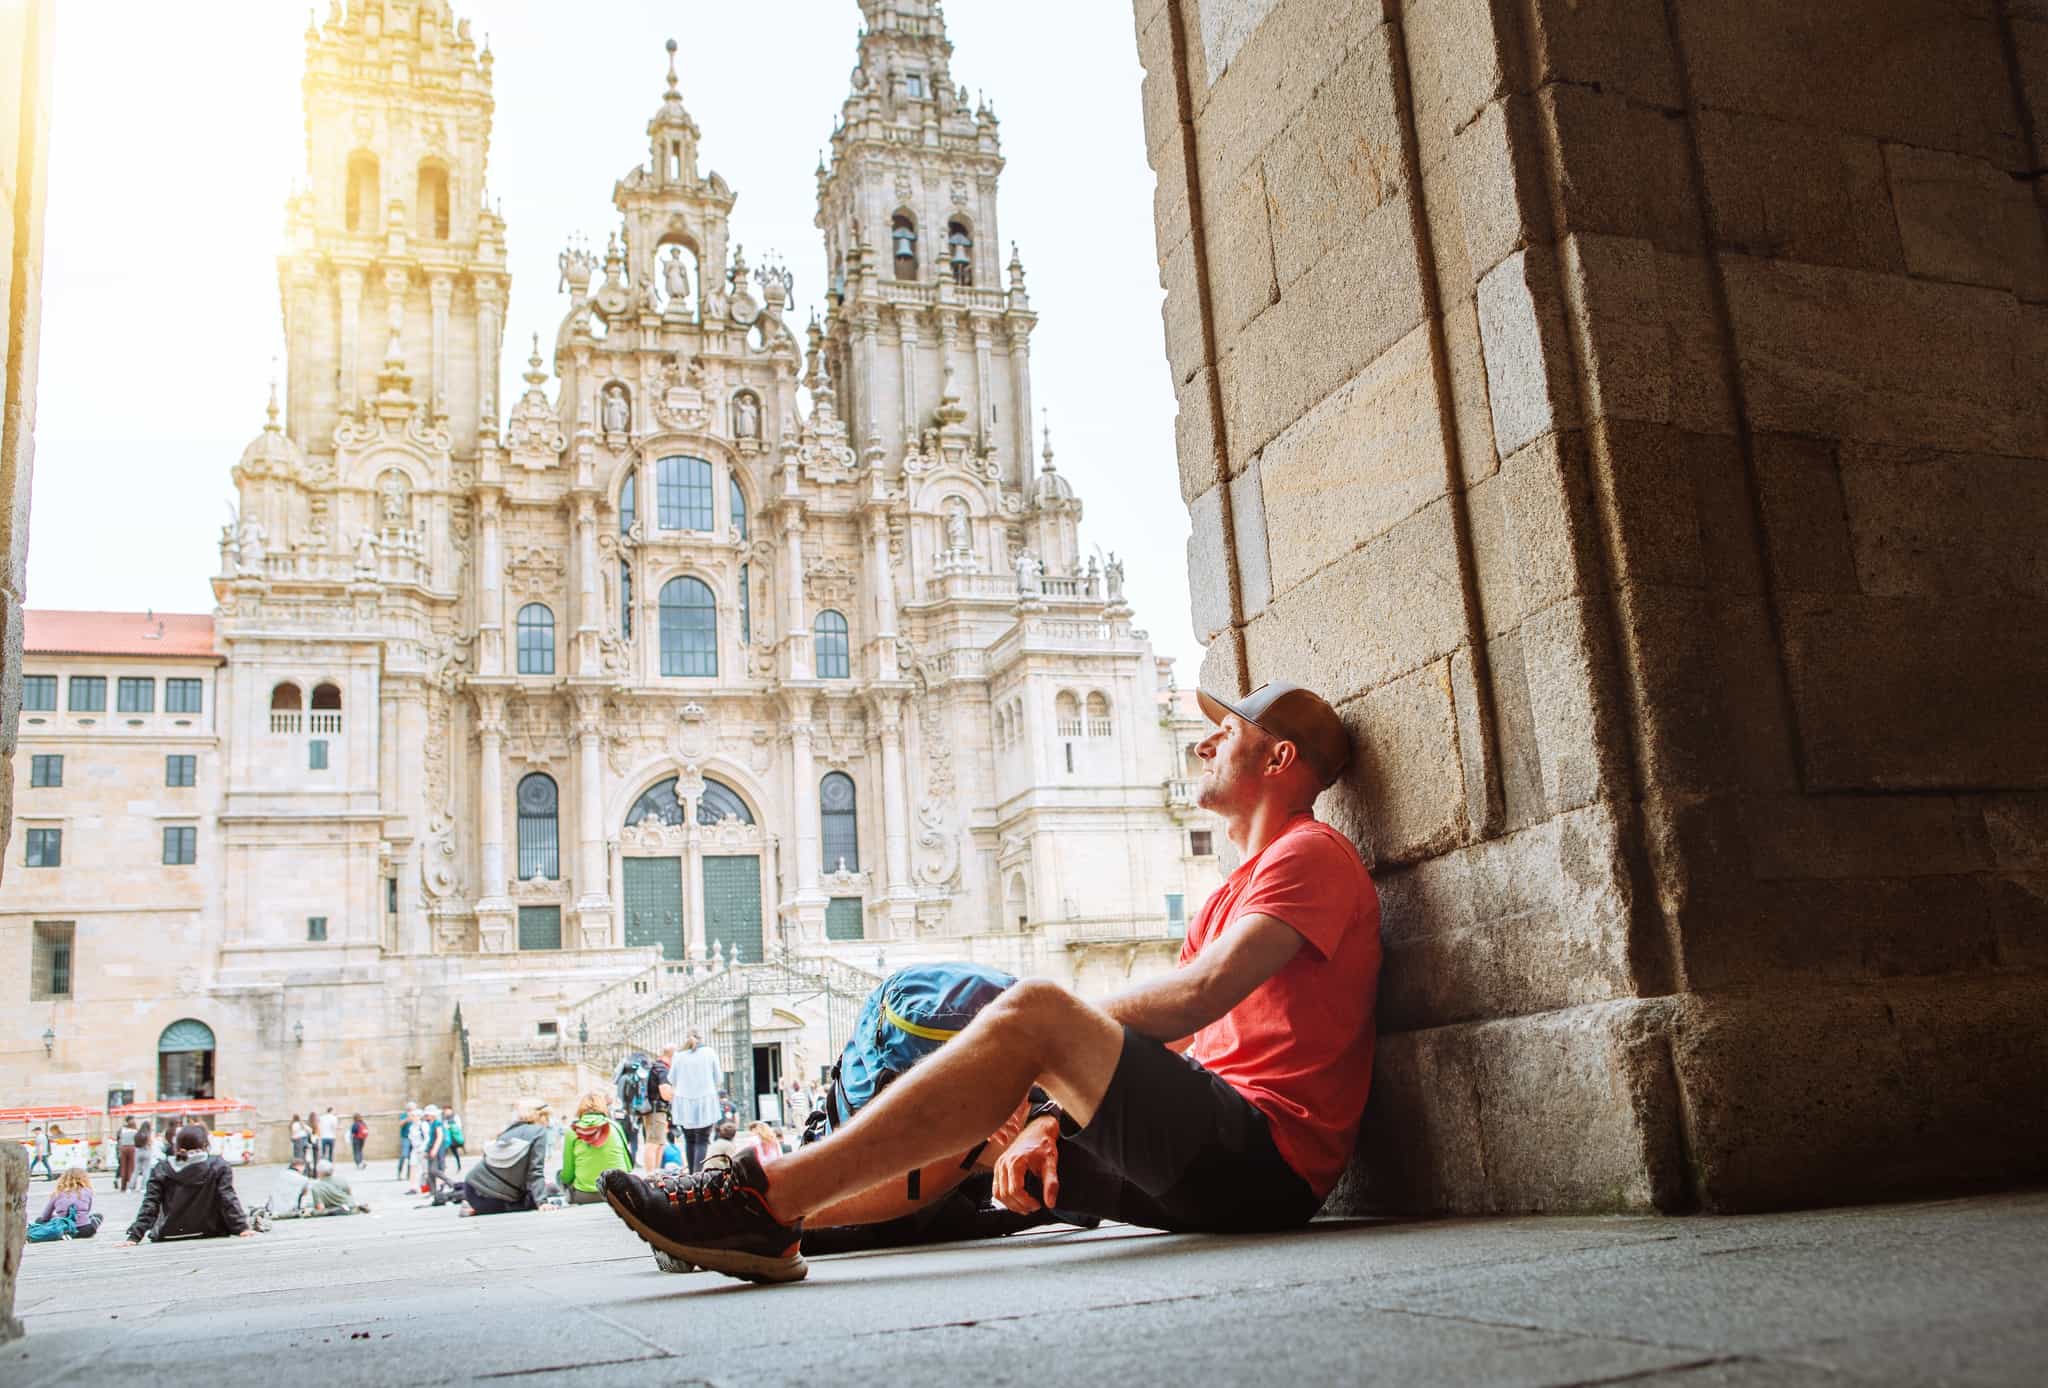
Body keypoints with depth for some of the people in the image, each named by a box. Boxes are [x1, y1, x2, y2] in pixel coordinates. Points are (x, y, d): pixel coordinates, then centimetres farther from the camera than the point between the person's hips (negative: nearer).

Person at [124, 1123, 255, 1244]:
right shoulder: (218, 1167, -3)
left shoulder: (162, 1170, 1)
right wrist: (241, 1228, -9)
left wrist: (134, 1236, -4)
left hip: (170, 1237, 1)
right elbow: (228, 1200, -8)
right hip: (209, 1234, 0)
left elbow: (149, 1206, -4)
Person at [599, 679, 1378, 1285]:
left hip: (1264, 1159, -10)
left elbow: (1199, 995, -17)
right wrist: (1047, 1122, -1)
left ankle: (764, 1200, -26)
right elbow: (1145, 1047, 16)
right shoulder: (1231, 894, 27)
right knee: (981, 1125, 6)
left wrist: (1053, 1028, -7)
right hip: (1212, 1158, 10)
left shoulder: (1311, 854, -2)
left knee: (1034, 1013, -24)